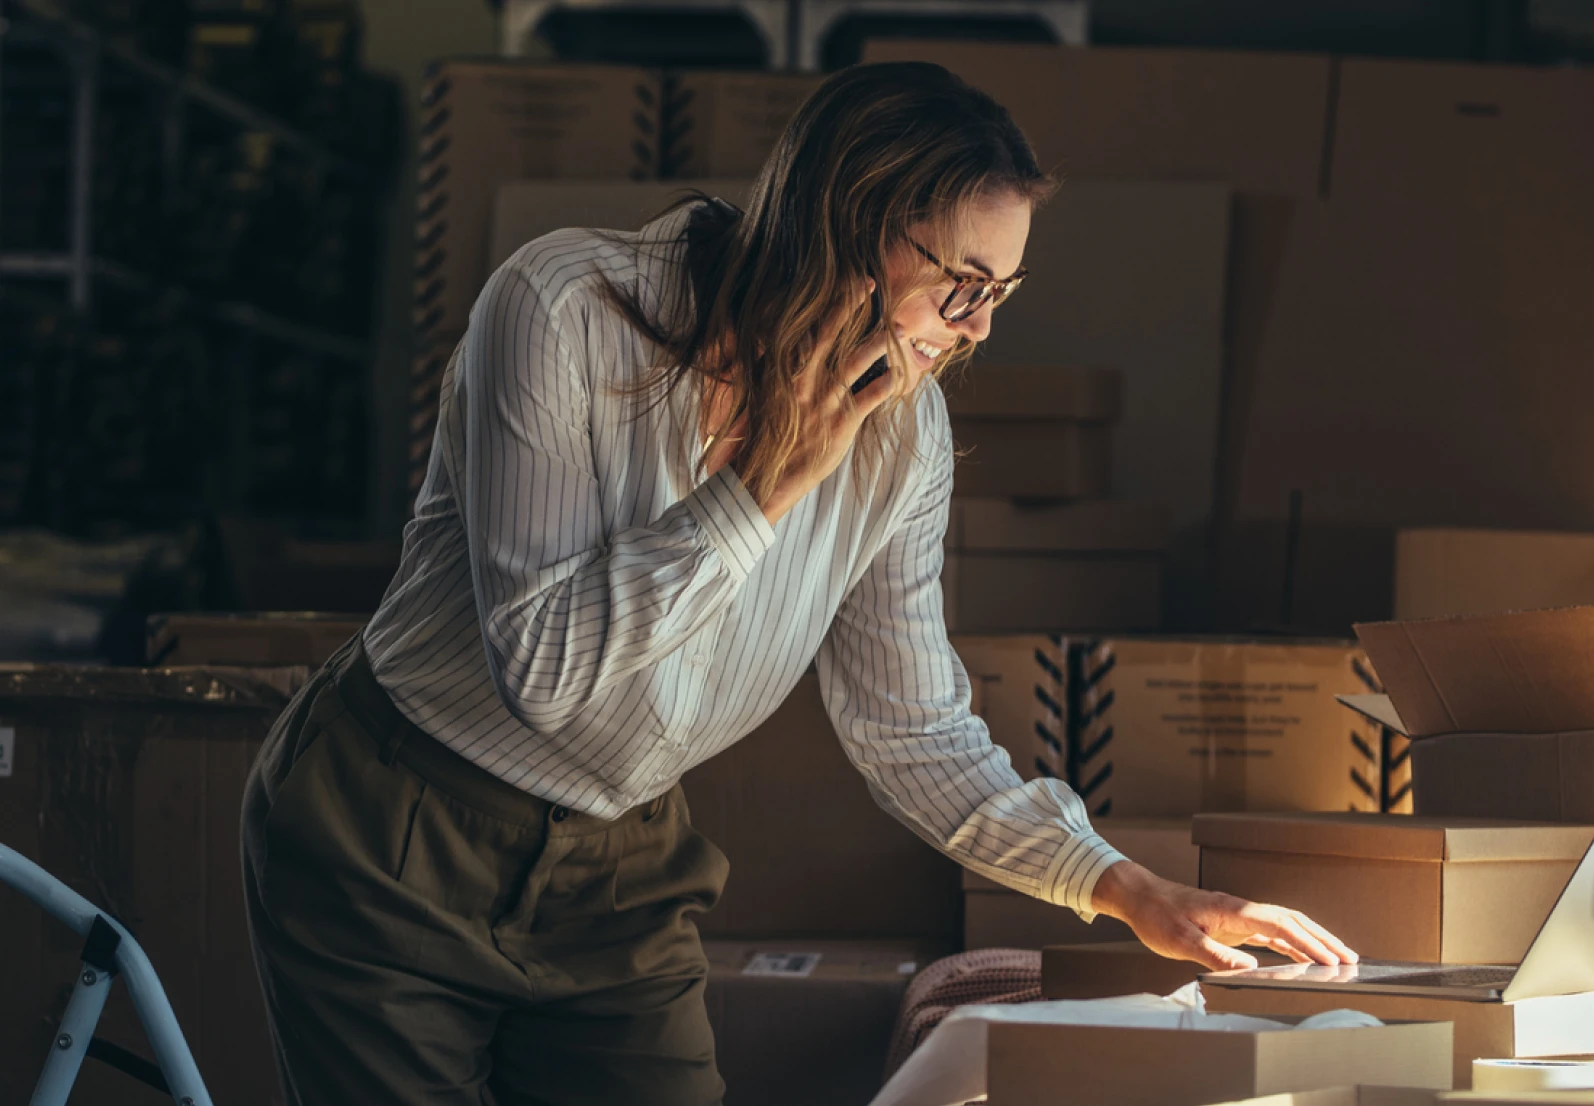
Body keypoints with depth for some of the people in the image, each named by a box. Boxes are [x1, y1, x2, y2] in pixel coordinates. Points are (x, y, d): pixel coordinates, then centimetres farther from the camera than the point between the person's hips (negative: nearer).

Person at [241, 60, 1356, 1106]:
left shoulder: (901, 433, -6)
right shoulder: (565, 311, -23)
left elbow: (916, 734, 2)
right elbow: (540, 665, -27)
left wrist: (1128, 891, -8)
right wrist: (768, 484, -27)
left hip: (617, 877, 5)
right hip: (393, 845, -4)